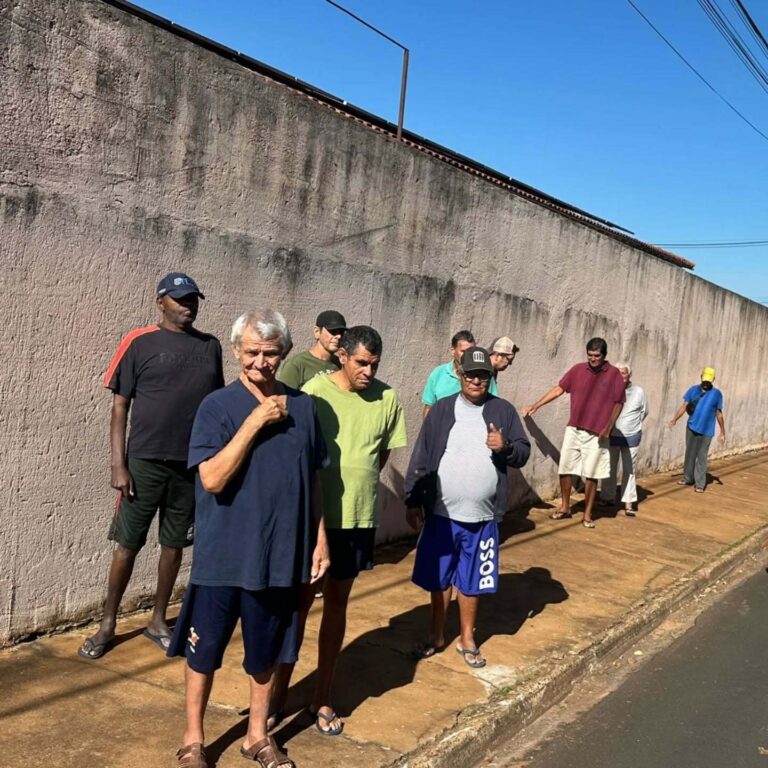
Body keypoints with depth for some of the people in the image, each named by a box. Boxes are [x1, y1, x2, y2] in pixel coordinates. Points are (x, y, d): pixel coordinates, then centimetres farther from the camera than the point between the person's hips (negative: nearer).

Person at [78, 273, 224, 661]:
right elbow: (120, 407, -4)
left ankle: (158, 621, 26)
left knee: (173, 545, 12)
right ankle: (107, 625, 19)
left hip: (193, 464, 3)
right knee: (127, 545, 5)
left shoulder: (211, 346, 7)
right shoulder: (140, 343, -4)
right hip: (146, 462, -3)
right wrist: (118, 465, -10)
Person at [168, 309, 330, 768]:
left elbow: (312, 479, 9)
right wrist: (255, 421, -22)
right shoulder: (218, 406, -10)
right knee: (204, 650, 11)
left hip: (280, 555, 3)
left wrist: (320, 537, 7)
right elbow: (213, 479, -20)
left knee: (267, 652, 17)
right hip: (223, 556, -3)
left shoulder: (304, 407, 1)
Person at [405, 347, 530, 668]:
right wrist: (412, 501, -3)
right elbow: (421, 458, -1)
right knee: (439, 579, 13)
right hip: (441, 514, 0)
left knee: (471, 581, 13)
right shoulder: (442, 409, -1)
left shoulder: (504, 411, 0)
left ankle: (467, 639, 31)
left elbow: (524, 453, 3)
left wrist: (506, 447, -19)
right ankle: (436, 635, 31)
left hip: (482, 518, 0)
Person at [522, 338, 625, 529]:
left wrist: (608, 428, -10)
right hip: (574, 430, 3)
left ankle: (587, 514, 14)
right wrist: (535, 406, -2)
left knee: (591, 475, 3)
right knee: (565, 469, 5)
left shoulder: (614, 375, -6)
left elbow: (618, 403, -3)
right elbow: (558, 389, 4)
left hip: (596, 434, -3)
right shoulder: (578, 370, 1)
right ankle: (565, 507, 22)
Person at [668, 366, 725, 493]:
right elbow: (684, 406, -3)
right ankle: (688, 478, 28)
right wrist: (675, 419, -17)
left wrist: (722, 432, 6)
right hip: (691, 427, 3)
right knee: (690, 454, 14)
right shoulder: (693, 390, 2)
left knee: (701, 457, -1)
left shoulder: (716, 394, -2)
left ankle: (700, 484, 5)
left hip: (706, 431, -3)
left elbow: (719, 414, 4)